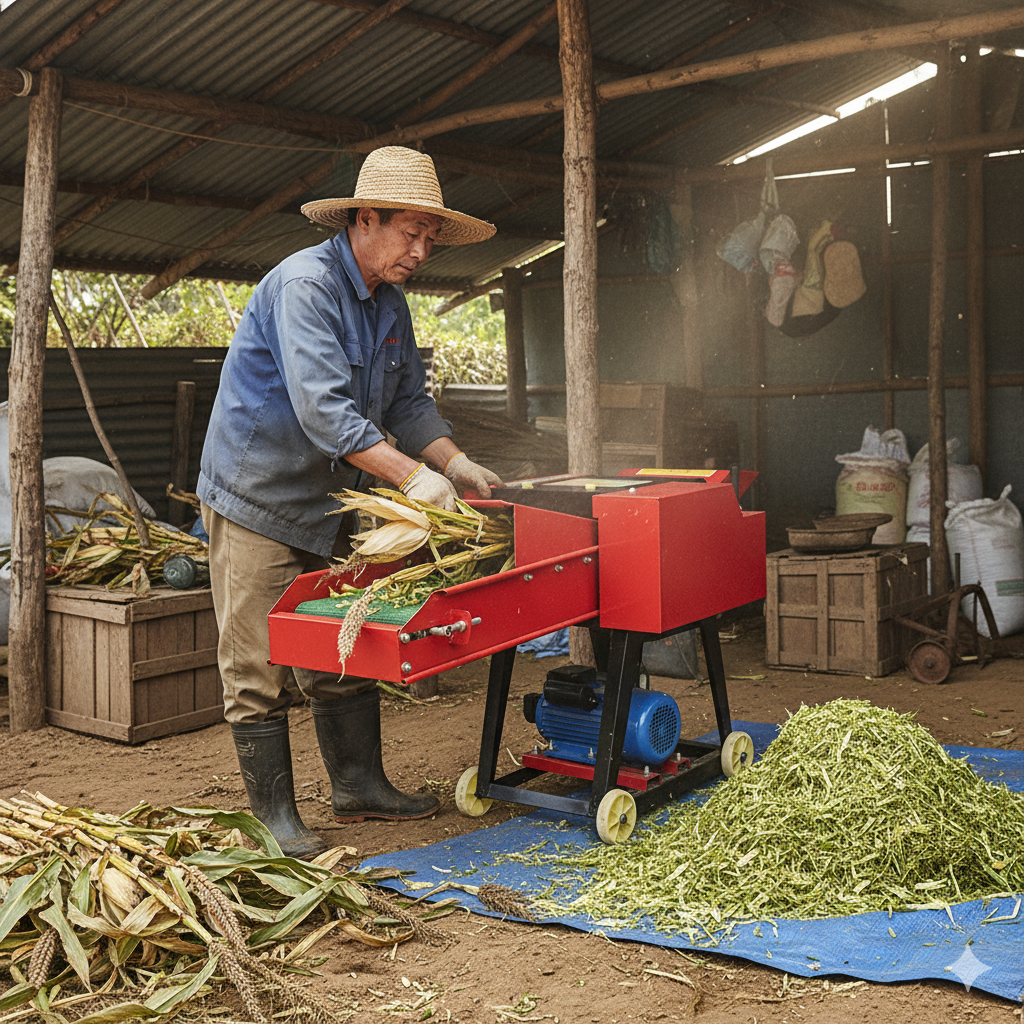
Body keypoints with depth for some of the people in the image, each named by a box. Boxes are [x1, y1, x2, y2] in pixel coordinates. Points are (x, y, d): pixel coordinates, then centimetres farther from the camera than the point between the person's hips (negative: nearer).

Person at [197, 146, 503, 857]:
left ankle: (360, 785, 24)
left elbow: (410, 401, 11)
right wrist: (413, 475, -32)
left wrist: (456, 463, -6)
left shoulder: (389, 302, 8)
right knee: (260, 665, -2)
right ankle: (275, 815, 7)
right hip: (258, 497, -8)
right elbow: (322, 408, -30)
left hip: (328, 505, 8)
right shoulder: (302, 285, -21)